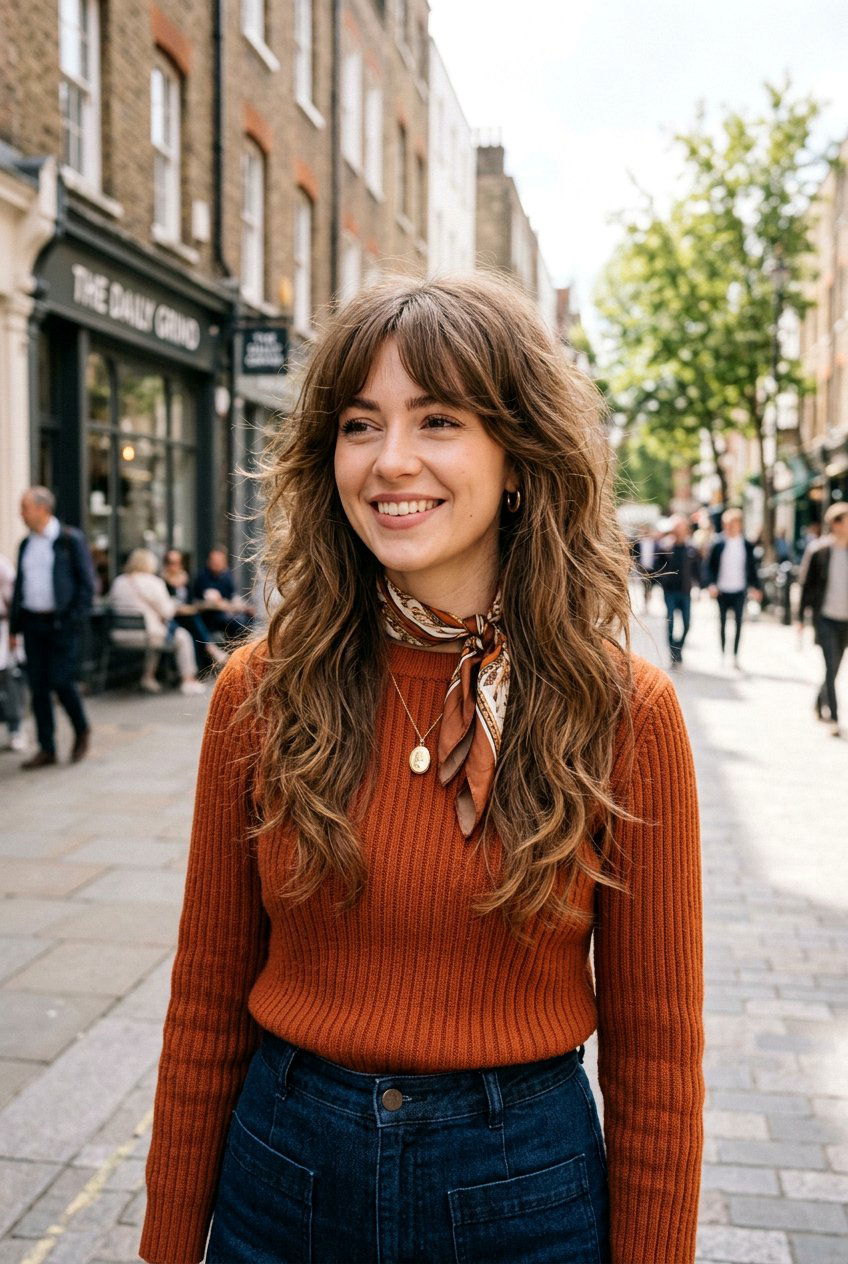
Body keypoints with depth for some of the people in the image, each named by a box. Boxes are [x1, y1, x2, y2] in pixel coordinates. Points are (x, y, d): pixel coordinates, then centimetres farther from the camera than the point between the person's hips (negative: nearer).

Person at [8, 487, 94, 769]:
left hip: (61, 624, -5)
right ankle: (46, 749, 11)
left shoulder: (71, 539, -4)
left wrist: (75, 620, -12)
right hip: (32, 623, 6)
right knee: (38, 687, 4)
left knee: (61, 682, -9)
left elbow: (87, 584, -5)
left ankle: (82, 730, 16)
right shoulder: (26, 544, 13)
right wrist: (14, 627, 12)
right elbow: (19, 586, 17)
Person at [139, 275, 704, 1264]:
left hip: (523, 1183, -1)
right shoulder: (261, 692, -9)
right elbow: (207, 1005, -1)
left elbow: (654, 1050, -6)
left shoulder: (624, 710, -13)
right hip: (281, 1173, 2)